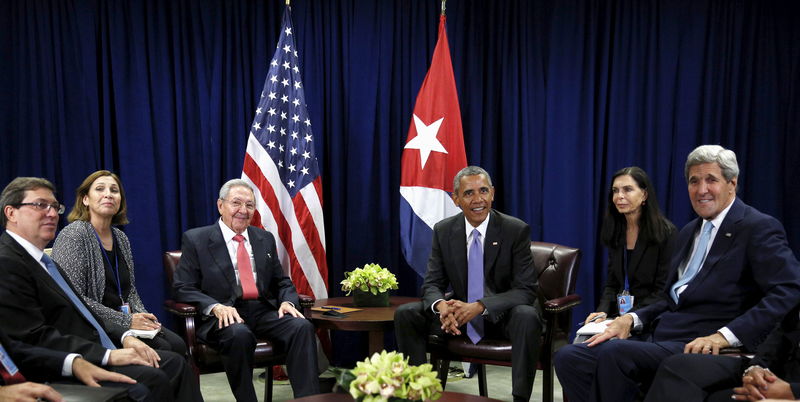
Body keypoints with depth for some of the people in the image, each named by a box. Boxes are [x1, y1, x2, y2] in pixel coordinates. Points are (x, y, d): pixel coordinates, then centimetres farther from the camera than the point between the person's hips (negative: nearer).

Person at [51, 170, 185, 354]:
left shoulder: (121, 239, 13)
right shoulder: (73, 235, -10)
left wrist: (142, 316, -1)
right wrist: (126, 320, -18)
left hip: (125, 319, 7)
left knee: (177, 345, -16)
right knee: (161, 349, -24)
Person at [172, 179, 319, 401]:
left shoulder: (265, 239, 18)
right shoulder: (196, 239, 4)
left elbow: (282, 282, 20)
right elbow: (183, 288, -1)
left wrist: (287, 301, -4)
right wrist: (215, 306, -19)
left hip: (264, 311, 4)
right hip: (224, 315, -4)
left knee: (303, 326, -25)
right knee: (240, 334, -37)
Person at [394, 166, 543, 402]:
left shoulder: (516, 230, -12)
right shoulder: (443, 231, -2)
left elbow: (526, 290, -16)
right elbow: (432, 284, -1)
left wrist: (480, 306, -31)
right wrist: (442, 306, -28)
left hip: (503, 316, -3)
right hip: (459, 313, 3)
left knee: (527, 316, -36)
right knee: (405, 314, -15)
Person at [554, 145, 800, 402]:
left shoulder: (759, 227, -3)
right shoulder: (688, 233, 22)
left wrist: (725, 335, -24)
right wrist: (632, 319, 4)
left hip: (701, 347, -8)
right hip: (659, 337, 8)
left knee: (613, 352, -31)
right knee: (568, 358, -11)